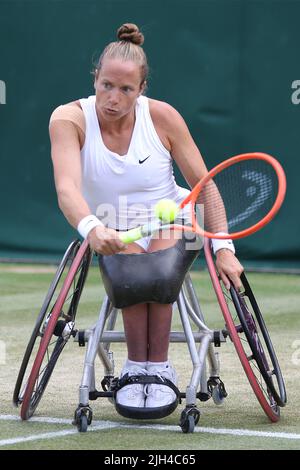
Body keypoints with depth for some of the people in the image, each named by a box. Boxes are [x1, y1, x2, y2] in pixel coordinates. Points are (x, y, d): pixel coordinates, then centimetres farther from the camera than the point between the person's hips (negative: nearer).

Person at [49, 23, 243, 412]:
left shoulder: (162, 117, -16)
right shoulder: (69, 119, -19)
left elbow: (204, 185, -10)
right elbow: (67, 188, -34)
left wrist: (223, 248, -17)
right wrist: (91, 227, -54)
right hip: (111, 230, 0)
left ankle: (159, 365, -16)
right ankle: (136, 363, -17)